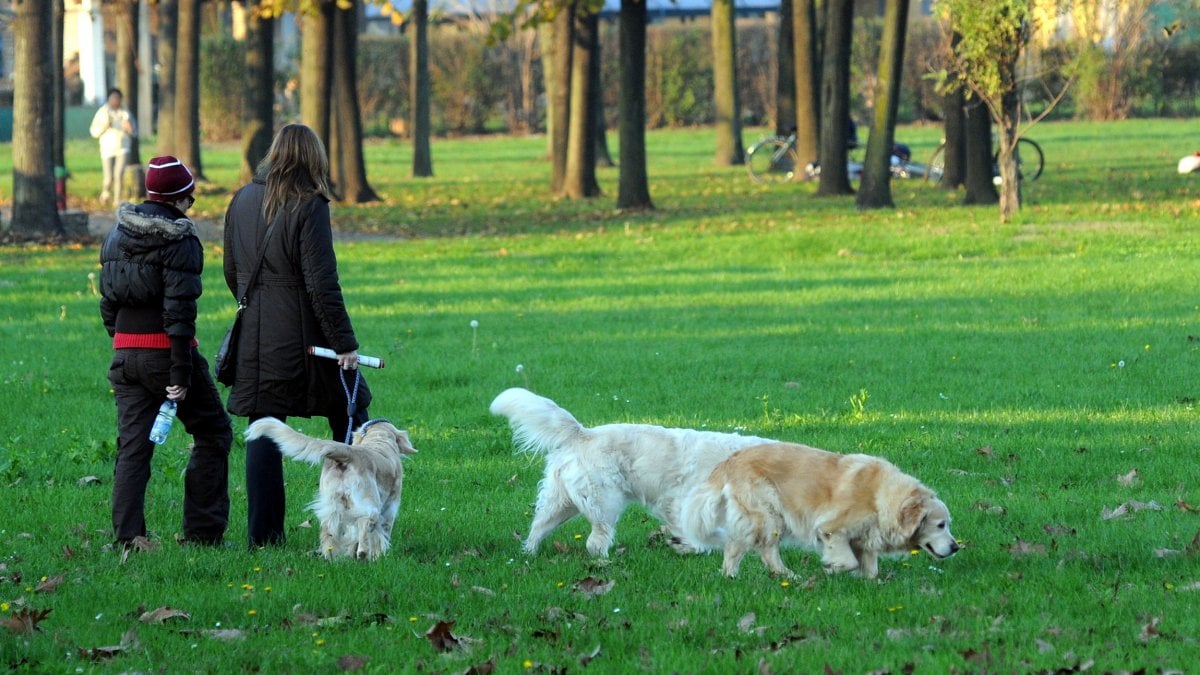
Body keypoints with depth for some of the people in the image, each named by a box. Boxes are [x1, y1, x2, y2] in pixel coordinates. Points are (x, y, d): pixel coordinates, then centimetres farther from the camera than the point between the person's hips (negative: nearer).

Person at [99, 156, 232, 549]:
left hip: (125, 352, 6)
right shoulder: (179, 241, -12)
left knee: (133, 444, 8)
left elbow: (107, 299, 14)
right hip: (165, 351, -6)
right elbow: (178, 309, -17)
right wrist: (181, 373, -17)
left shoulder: (116, 236, 10)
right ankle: (202, 530, 4)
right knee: (212, 432, 8)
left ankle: (127, 534, 0)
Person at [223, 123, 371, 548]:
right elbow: (322, 284, -16)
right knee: (348, 418, 9)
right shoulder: (308, 206, -12)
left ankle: (263, 533, 4)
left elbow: (231, 272, 17)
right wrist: (345, 343, -12)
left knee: (263, 431, 6)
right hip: (303, 335, -5)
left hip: (254, 338, 5)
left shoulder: (243, 201, 7)